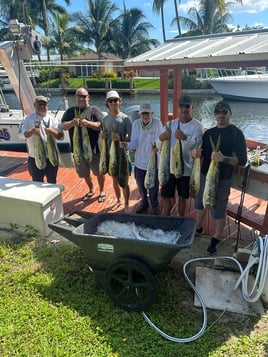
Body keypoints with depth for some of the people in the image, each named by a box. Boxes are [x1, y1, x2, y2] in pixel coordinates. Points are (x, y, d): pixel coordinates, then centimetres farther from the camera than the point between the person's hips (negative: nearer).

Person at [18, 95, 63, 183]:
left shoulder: (53, 120, 2)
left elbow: (61, 136, -4)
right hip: (35, 158, -1)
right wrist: (31, 132, -29)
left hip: (51, 157, 1)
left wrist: (52, 132, -24)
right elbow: (21, 134, -9)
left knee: (52, 182, 16)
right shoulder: (28, 119, 1)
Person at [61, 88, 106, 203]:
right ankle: (91, 190, 41)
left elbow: (100, 125, -13)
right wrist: (72, 123, -24)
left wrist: (87, 123, -30)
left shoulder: (94, 110, -4)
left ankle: (102, 191, 32)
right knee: (84, 173, 18)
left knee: (99, 172, 10)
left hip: (94, 148, -3)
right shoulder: (70, 111, 6)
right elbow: (63, 126, -3)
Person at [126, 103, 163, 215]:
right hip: (139, 161, 3)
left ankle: (155, 205, 35)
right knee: (141, 185, 20)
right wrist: (126, 145, -31)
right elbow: (134, 143, -11)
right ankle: (144, 202, 46)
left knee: (153, 186, 10)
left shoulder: (157, 123, -12)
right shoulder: (135, 124, -6)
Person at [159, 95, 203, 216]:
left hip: (186, 169, -3)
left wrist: (185, 138, -39)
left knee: (182, 197, 13)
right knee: (165, 196, 11)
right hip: (169, 167, 3)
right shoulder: (170, 124, 2)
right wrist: (161, 138, -21)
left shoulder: (197, 126, -10)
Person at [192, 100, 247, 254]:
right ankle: (198, 228, 41)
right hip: (205, 175, 6)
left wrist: (223, 158, -32)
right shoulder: (209, 132, 8)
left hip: (222, 179, -5)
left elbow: (242, 160, -15)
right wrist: (196, 153, -12)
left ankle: (216, 239, 23)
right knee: (200, 204, 19)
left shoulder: (236, 133, -9)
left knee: (219, 211, 4)